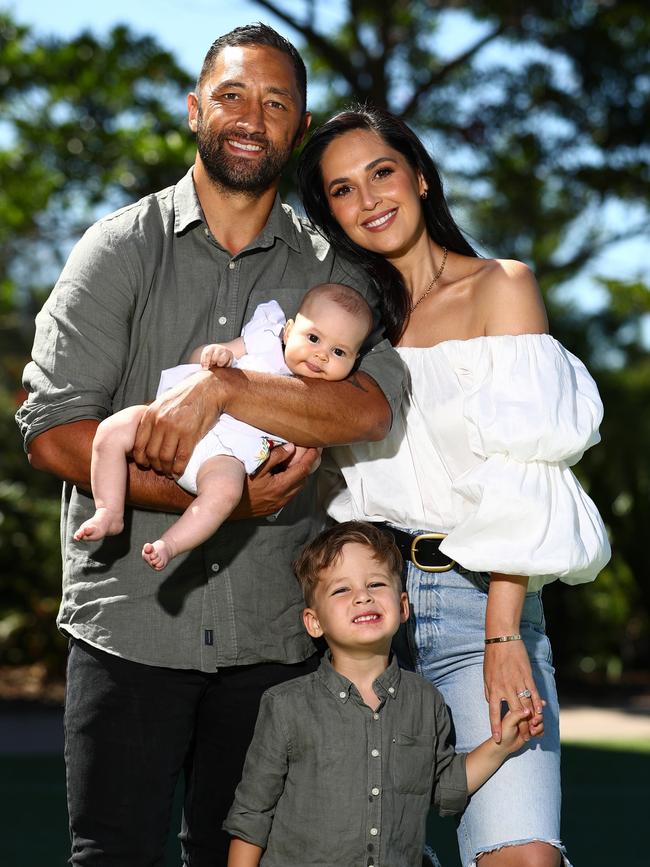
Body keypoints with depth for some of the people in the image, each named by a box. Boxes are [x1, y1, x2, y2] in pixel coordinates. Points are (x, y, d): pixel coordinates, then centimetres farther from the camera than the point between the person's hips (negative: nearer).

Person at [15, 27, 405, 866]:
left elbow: (371, 405, -13)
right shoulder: (120, 248, 1)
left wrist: (221, 386, -23)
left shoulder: (328, 272, 7)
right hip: (129, 617, -2)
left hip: (271, 635, 2)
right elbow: (51, 432, -8)